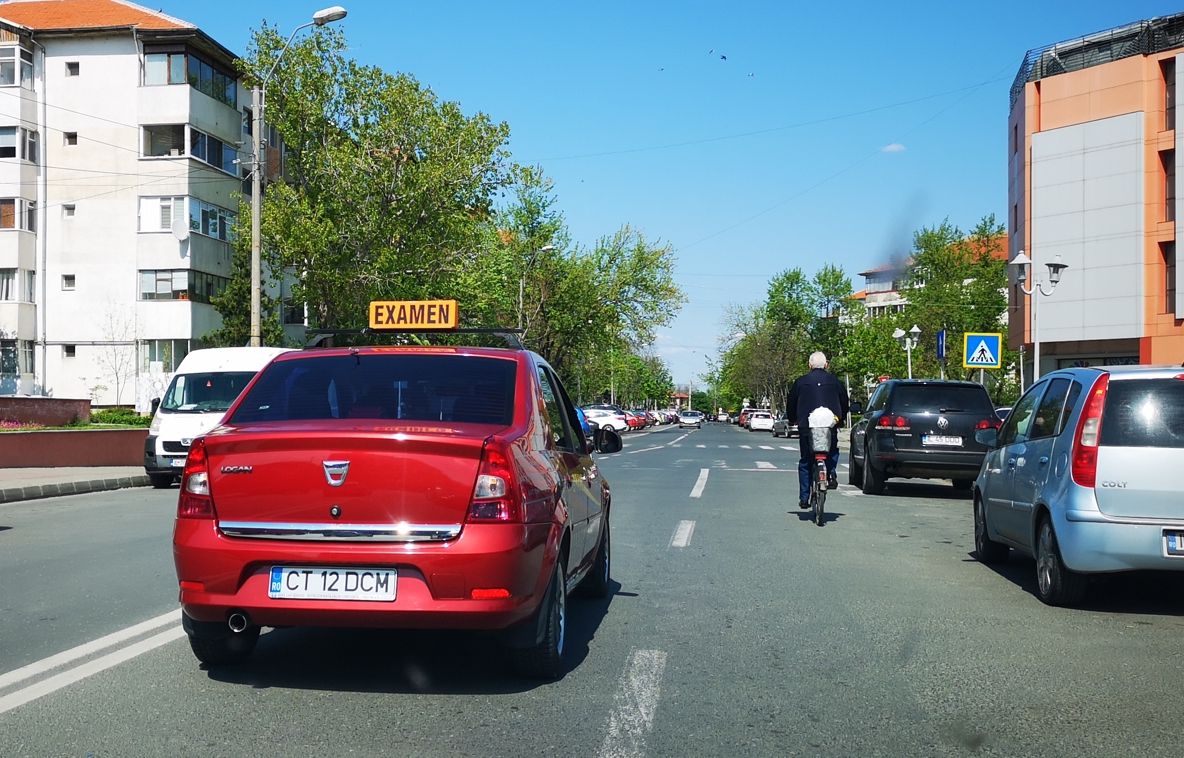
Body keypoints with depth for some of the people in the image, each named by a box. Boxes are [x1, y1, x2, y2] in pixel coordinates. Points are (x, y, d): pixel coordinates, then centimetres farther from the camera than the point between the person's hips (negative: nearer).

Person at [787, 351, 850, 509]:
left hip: (806, 427, 0)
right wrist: (840, 419, 27)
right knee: (833, 452, 26)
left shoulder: (801, 381, 2)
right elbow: (845, 403, 12)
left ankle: (804, 498, 6)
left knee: (805, 462, 8)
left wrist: (796, 420, 25)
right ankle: (831, 474, -3)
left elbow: (790, 406, 8)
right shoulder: (834, 381, 4)